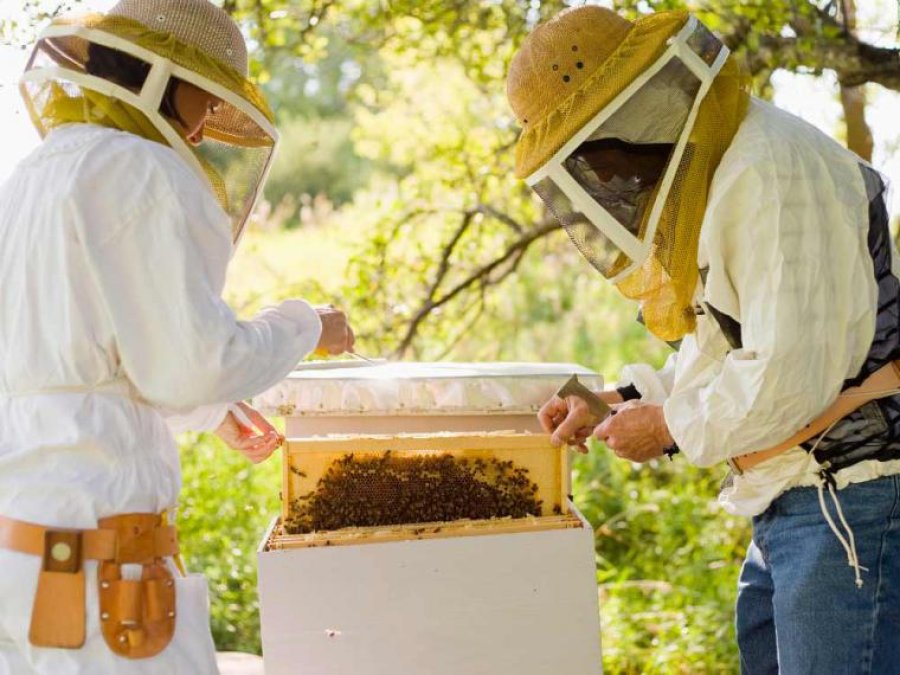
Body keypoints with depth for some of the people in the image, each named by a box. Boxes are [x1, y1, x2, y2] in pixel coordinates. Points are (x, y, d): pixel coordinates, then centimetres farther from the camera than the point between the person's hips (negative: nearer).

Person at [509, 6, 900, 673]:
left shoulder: (773, 173, -19)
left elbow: (790, 377, -24)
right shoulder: (713, 175, 15)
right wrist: (623, 402, 10)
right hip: (790, 508, 10)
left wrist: (668, 426, -11)